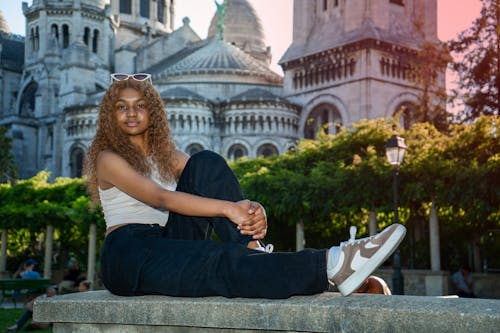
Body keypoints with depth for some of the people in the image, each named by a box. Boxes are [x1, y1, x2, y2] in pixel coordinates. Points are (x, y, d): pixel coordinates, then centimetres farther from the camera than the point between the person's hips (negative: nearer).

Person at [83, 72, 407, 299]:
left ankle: (253, 251, -29)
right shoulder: (108, 159, -2)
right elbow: (159, 198, -19)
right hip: (130, 256, -6)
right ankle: (328, 265, -50)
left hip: (171, 243, 6)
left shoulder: (166, 155, 18)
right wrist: (228, 208, -31)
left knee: (206, 164, -13)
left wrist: (253, 211, -22)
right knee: (221, 264, -34)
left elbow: (212, 185, 1)